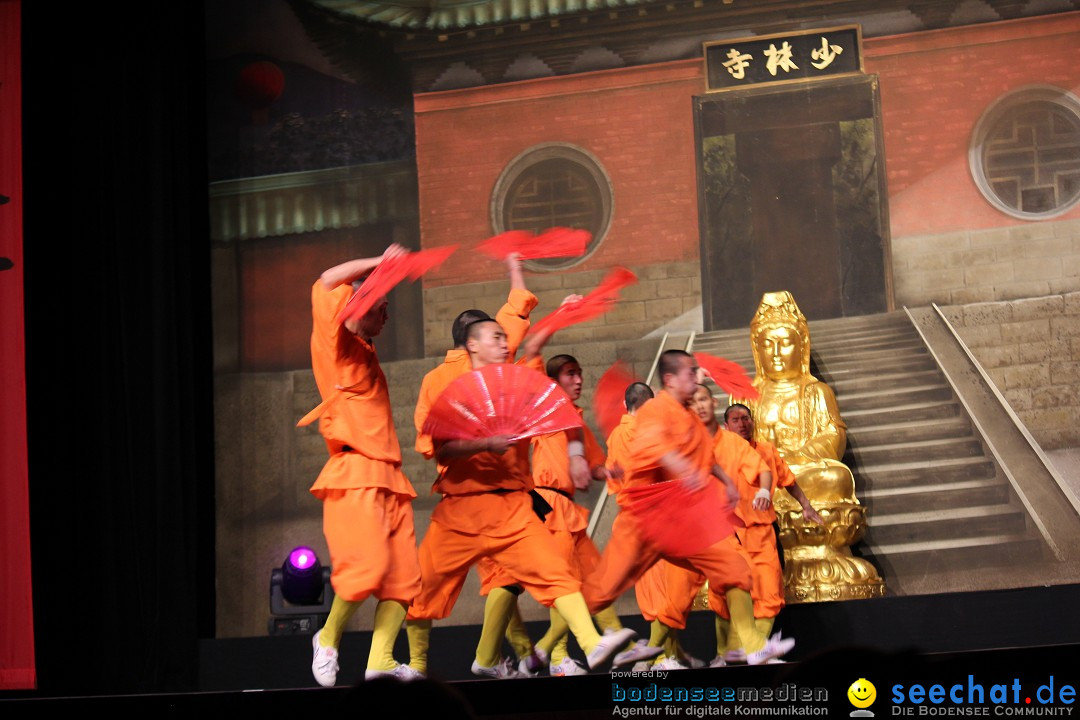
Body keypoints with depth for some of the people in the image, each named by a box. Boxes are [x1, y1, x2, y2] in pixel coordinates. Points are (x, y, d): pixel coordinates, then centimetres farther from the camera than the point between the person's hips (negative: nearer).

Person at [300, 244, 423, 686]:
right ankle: (329, 638, 1)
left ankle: (380, 661, -5)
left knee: (403, 572, -2)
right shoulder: (338, 346, 1)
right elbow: (327, 284, -13)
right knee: (367, 563, -21)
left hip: (388, 476, 9)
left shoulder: (366, 355, 24)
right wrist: (379, 265, -9)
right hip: (355, 475, -9)